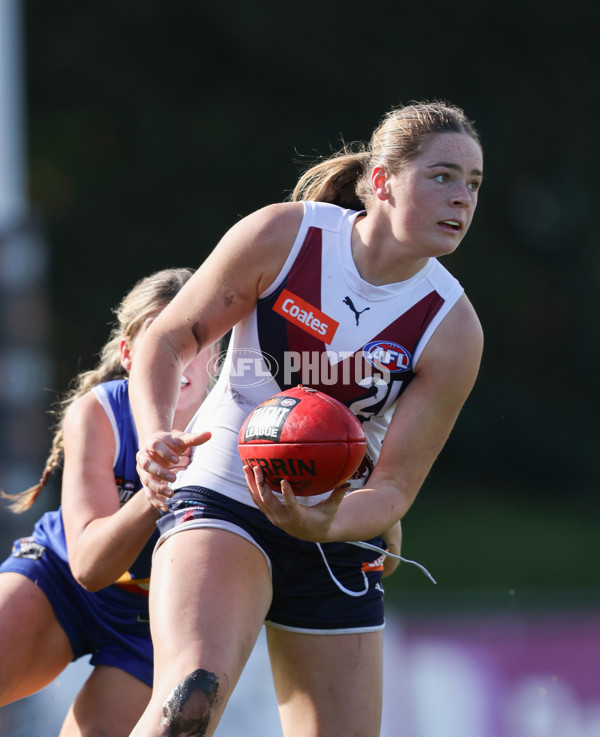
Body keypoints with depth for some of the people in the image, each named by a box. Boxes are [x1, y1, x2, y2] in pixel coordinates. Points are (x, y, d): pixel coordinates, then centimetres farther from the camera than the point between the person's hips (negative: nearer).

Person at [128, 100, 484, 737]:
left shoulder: (452, 330, -9)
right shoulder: (281, 236, -11)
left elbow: (394, 488, -7)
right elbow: (166, 338, -1)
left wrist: (324, 526, -29)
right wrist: (156, 437, -20)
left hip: (336, 535, 3)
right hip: (223, 497, -3)